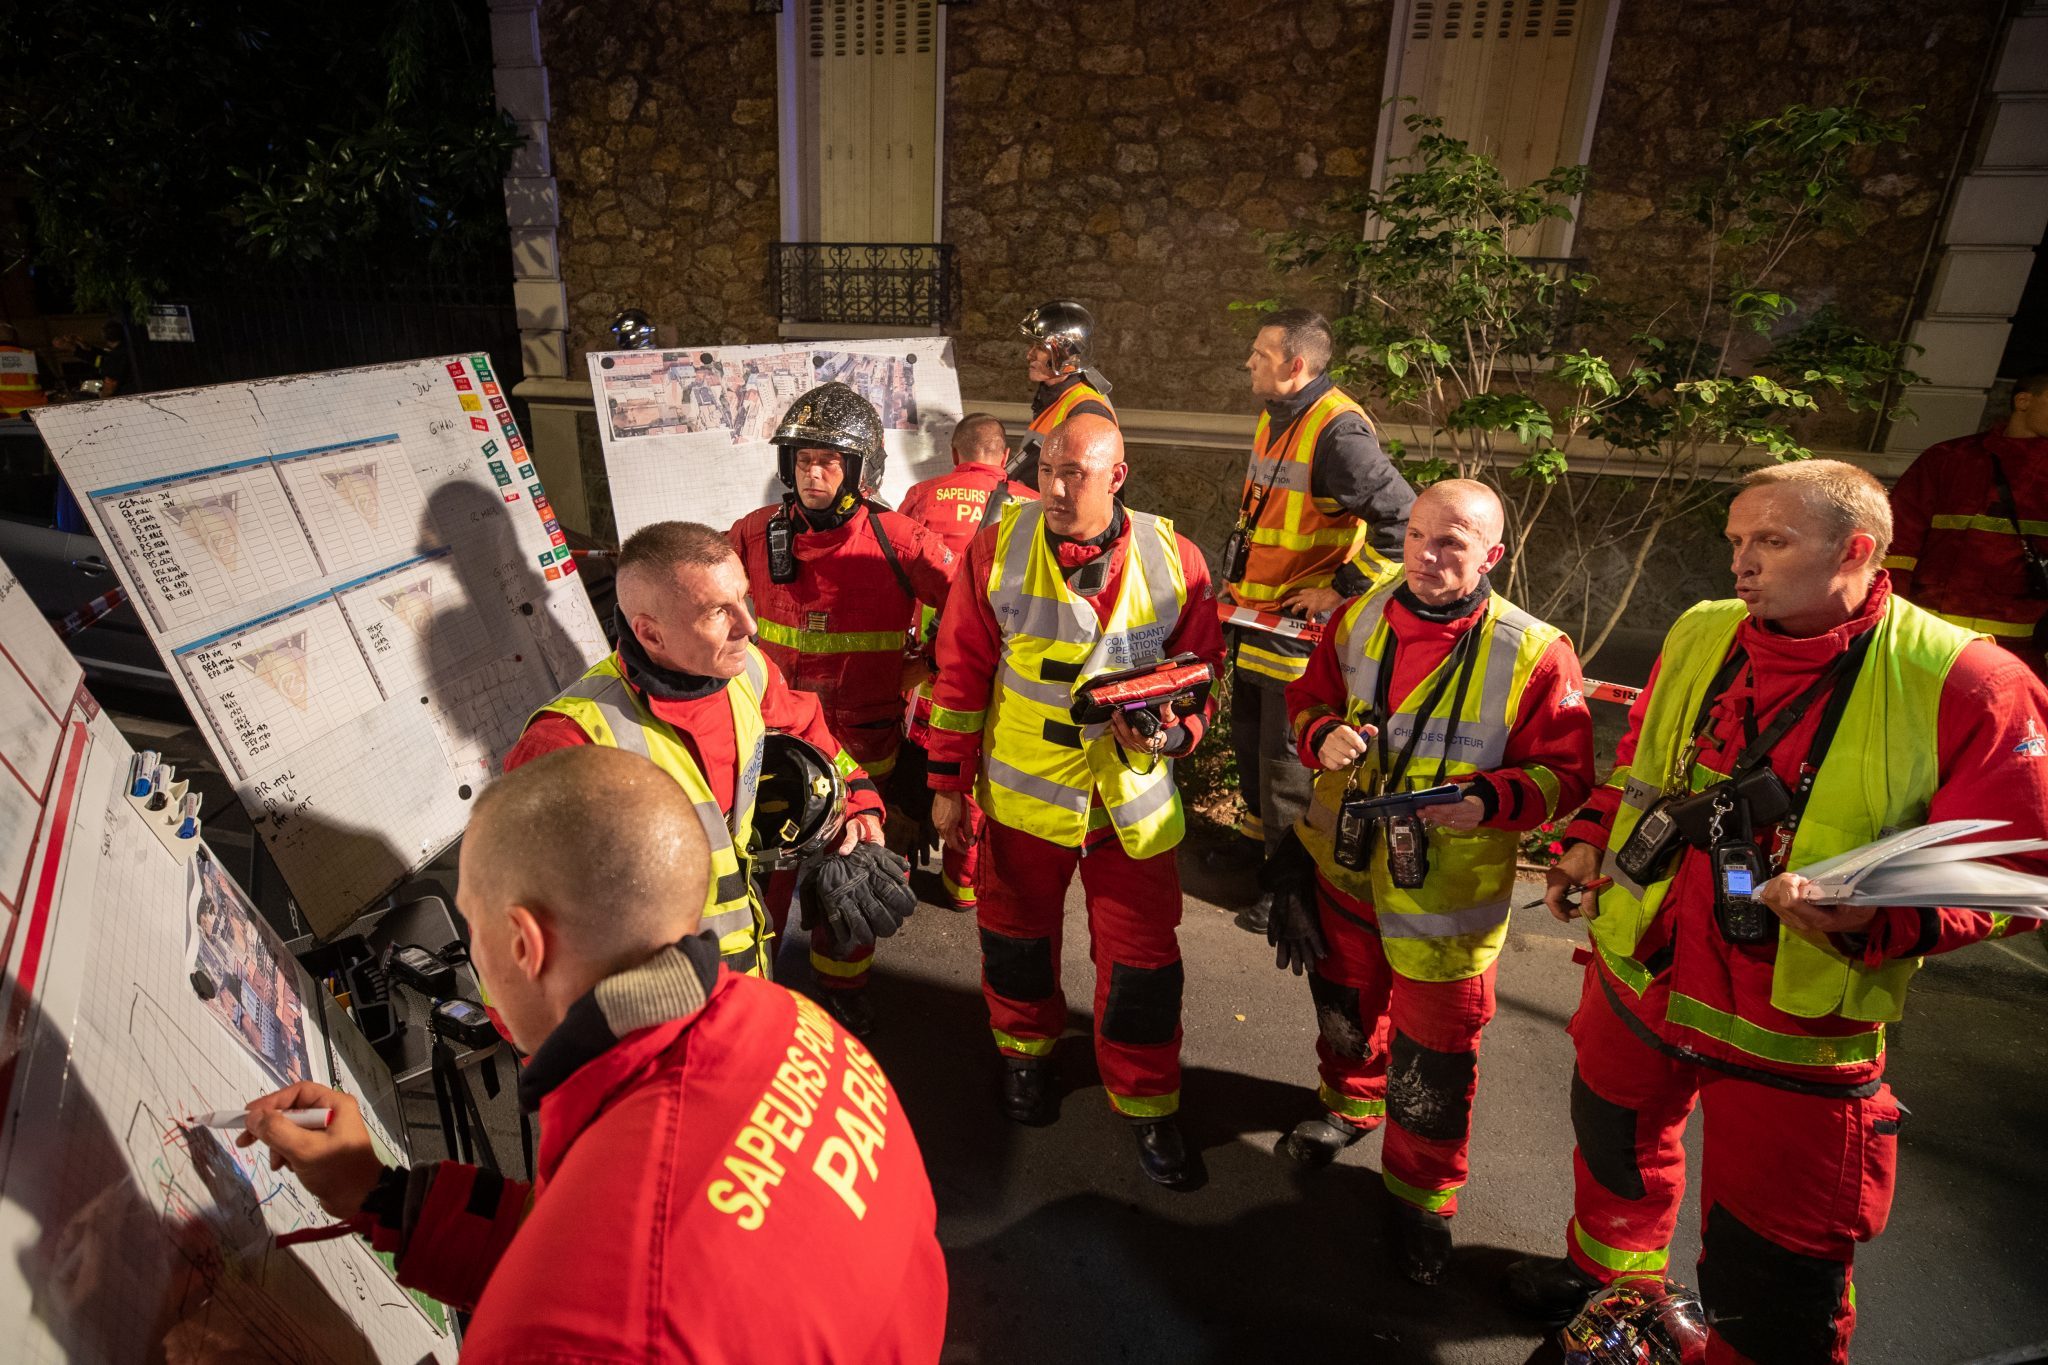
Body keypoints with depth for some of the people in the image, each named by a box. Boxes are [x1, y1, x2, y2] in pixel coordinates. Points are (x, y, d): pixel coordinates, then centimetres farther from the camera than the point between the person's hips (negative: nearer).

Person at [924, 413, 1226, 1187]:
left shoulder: (1173, 560, -8)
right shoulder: (998, 549, -9)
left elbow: (1201, 667, 2)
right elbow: (962, 671, -5)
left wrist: (1175, 730, -18)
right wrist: (949, 782, -3)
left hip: (1133, 796, 0)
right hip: (1023, 789, 0)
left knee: (1143, 960, 8)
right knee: (1018, 934, 20)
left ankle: (1146, 1106, 30)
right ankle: (1024, 1051, 49)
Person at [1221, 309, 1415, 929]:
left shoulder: (1338, 431, -21)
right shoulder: (1274, 419, 10)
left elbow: (1402, 518, -26)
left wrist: (1343, 589, -21)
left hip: (1300, 624, -9)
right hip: (1253, 616, 10)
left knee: (1287, 755, 1)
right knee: (1248, 733, 22)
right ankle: (1260, 834, 45)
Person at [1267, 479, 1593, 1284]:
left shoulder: (1533, 654, -18)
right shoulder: (1360, 619, -5)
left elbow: (1564, 772, -12)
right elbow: (1307, 701, 7)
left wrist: (1488, 802, -30)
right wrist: (1324, 737, -16)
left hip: (1448, 892, -4)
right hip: (1343, 863, 4)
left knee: (1435, 1055, 9)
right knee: (1346, 1004, 27)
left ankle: (1421, 1195, 35)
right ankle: (1351, 1100, 58)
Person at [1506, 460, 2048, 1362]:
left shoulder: (1966, 687, -17)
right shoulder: (1700, 635, -1)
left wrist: (1874, 916, -30)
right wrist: (1591, 839, 2)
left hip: (1794, 1033, -5)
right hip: (1636, 977, 6)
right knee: (1614, 1144, 30)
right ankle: (1609, 1274, 60)